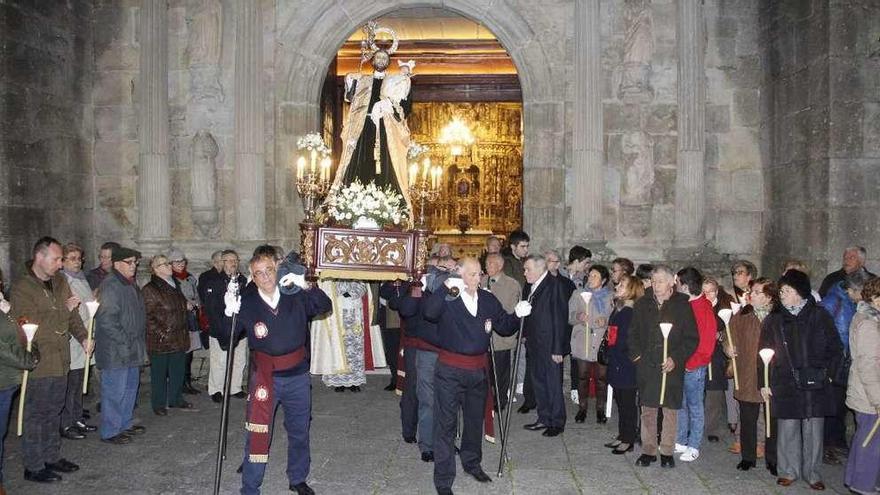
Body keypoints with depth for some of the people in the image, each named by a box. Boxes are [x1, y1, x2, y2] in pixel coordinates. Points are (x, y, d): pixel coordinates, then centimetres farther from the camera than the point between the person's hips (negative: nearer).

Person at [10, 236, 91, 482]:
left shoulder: (59, 281, 9)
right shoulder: (22, 287, -13)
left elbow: (72, 314, 15)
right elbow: (31, 326, -21)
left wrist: (83, 337, 0)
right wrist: (63, 310, -17)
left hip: (60, 360, 7)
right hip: (39, 364, -7)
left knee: (54, 412, 17)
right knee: (36, 415, 3)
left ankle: (52, 457, 30)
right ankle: (33, 467, 13)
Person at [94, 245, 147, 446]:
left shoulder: (130, 284, 14)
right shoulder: (110, 285, -18)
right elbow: (106, 320, -24)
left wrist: (139, 342, 17)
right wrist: (125, 341, -20)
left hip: (131, 349, 10)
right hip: (115, 351, -10)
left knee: (130, 387, 19)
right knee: (114, 391, -1)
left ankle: (126, 423, 32)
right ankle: (110, 431, 10)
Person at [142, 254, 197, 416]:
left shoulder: (175, 285, 14)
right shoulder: (149, 290, -11)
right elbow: (147, 316, -15)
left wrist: (185, 332, 19)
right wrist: (161, 333, -18)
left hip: (179, 339, 7)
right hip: (160, 341, -7)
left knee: (178, 371, 13)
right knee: (159, 373, 4)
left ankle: (176, 399, 28)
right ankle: (159, 404, 16)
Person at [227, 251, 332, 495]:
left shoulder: (296, 297, -4)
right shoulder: (246, 303, -8)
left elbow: (325, 306, -7)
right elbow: (228, 339, -10)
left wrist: (306, 286, -20)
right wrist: (230, 314, -28)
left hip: (298, 376, 3)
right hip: (264, 378, -2)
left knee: (299, 433, 17)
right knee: (257, 435, -2)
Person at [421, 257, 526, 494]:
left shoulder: (488, 300, 5)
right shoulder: (447, 299, -11)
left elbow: (504, 327, 8)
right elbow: (429, 313, -30)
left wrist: (517, 316, -10)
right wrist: (446, 287, -35)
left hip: (479, 370, 5)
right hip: (450, 370, -5)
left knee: (475, 420, 22)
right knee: (446, 425, 0)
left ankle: (472, 463, 44)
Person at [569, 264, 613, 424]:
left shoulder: (611, 297, 6)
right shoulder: (578, 295, 7)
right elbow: (570, 318, 4)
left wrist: (606, 321, -10)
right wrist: (578, 316, -18)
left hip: (602, 342, 0)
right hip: (583, 342, 0)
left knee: (601, 377, 2)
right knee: (583, 376, 3)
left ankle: (600, 409, 17)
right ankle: (582, 408, 16)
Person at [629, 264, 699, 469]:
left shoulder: (682, 306, -2)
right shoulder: (642, 304, 7)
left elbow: (692, 339, -2)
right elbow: (633, 333, 15)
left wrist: (676, 359, -12)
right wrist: (636, 354, 2)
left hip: (672, 367, -2)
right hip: (646, 366, 2)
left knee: (671, 410, 4)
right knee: (647, 410, 6)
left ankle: (667, 452, 16)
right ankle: (648, 450, 17)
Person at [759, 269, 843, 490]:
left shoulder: (820, 316, 1)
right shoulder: (773, 320, 5)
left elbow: (836, 349, 6)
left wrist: (826, 374, -3)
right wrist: (764, 383, 4)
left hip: (815, 385, -1)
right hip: (785, 385, 1)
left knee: (814, 431, 6)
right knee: (787, 430, 6)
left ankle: (812, 473, 21)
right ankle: (789, 470, 20)